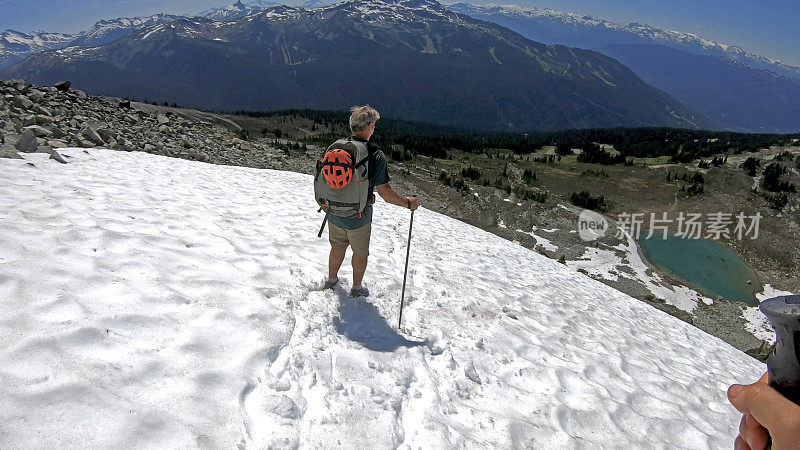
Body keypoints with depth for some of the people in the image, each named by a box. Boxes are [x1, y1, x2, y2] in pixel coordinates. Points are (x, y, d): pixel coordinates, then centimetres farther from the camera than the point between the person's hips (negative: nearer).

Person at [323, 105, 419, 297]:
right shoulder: (376, 155, -21)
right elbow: (384, 192, -20)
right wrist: (408, 203, -6)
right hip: (358, 218, -4)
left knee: (338, 248, 27)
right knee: (360, 253, 19)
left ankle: (331, 281, 46)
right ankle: (357, 289, 37)